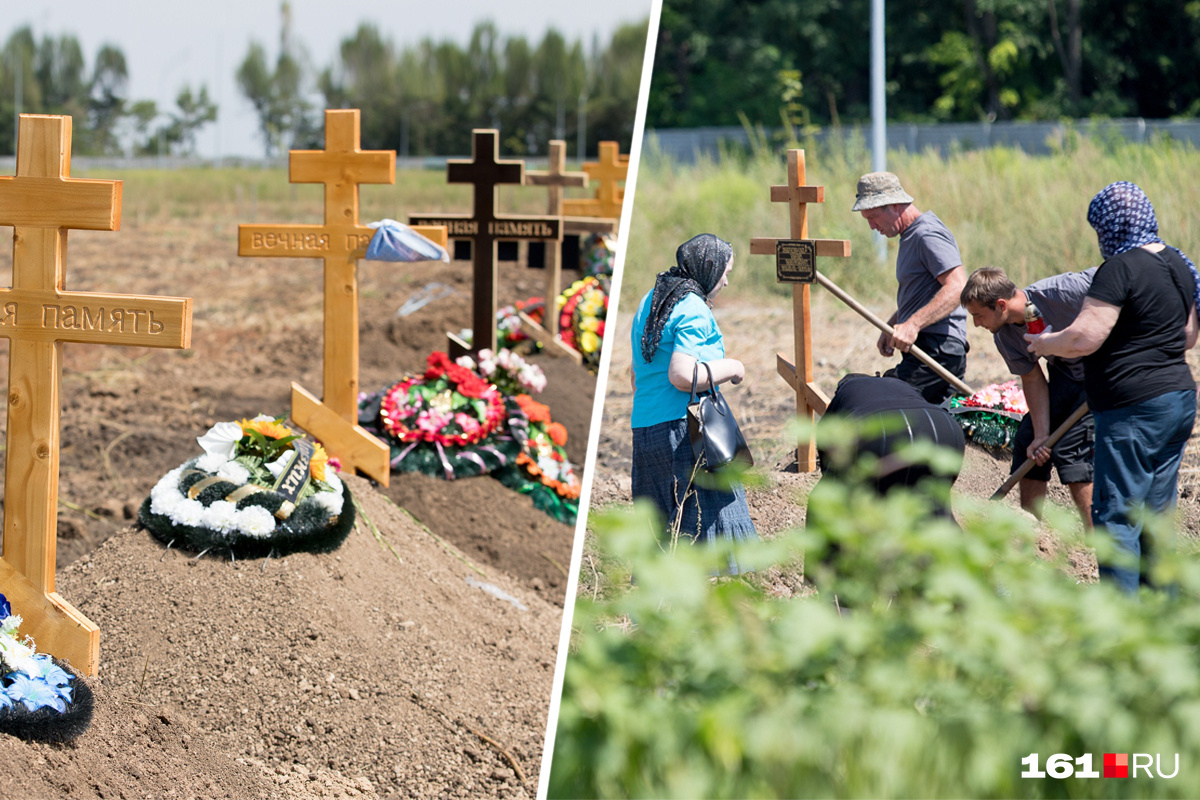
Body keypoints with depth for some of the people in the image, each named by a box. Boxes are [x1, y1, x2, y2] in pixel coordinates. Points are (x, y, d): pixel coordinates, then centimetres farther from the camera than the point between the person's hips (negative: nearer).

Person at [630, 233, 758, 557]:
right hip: (684, 427, -9)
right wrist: (729, 368, -8)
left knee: (658, 526, 10)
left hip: (643, 428, 9)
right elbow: (682, 376, -22)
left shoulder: (649, 302, 17)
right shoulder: (693, 310, -12)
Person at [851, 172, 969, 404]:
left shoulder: (928, 235, -12)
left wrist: (912, 325, -31)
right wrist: (891, 327, 15)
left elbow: (958, 287, -25)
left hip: (937, 353, -11)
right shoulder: (911, 236, 22)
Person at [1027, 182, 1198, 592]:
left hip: (1134, 411, -9)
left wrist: (1044, 343, -2)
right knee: (1155, 515, 15)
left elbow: (1083, 339, -19)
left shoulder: (1120, 269, -16)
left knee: (1116, 516, -5)